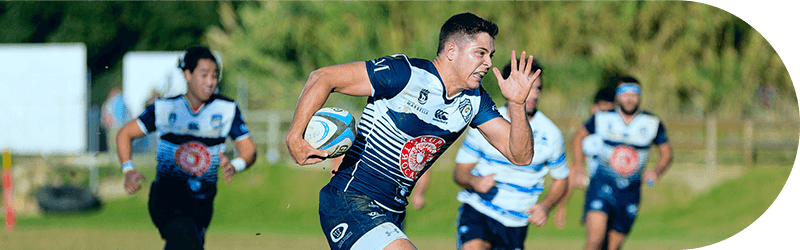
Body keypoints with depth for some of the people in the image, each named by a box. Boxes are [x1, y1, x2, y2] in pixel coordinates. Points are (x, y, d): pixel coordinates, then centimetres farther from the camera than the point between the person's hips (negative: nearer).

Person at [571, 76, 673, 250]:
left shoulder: (652, 123, 1)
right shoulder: (602, 119, 0)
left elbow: (666, 153, 12)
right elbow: (579, 136, 16)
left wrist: (657, 172, -8)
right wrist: (578, 169, 5)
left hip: (631, 192, 2)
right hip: (602, 185, -2)